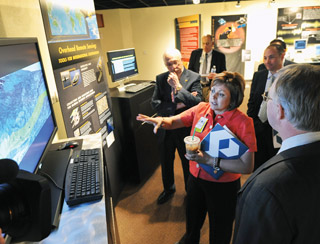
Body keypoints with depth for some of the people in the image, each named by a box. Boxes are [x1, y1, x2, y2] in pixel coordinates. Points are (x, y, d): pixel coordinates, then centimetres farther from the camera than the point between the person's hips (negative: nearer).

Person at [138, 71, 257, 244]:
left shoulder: (243, 122, -24)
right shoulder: (201, 108, -10)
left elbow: (247, 167, -27)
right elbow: (174, 121, -5)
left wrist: (210, 160, -31)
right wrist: (161, 121, -28)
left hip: (223, 186, -4)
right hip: (196, 177, 5)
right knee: (192, 220, 33)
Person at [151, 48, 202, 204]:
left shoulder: (194, 78, -12)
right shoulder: (160, 79, -2)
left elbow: (197, 102, -23)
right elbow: (155, 103, -10)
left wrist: (178, 86, -28)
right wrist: (177, 106, -20)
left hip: (186, 129, -3)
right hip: (165, 128, 4)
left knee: (188, 164, 16)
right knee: (166, 162, 22)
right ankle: (168, 189, 50)